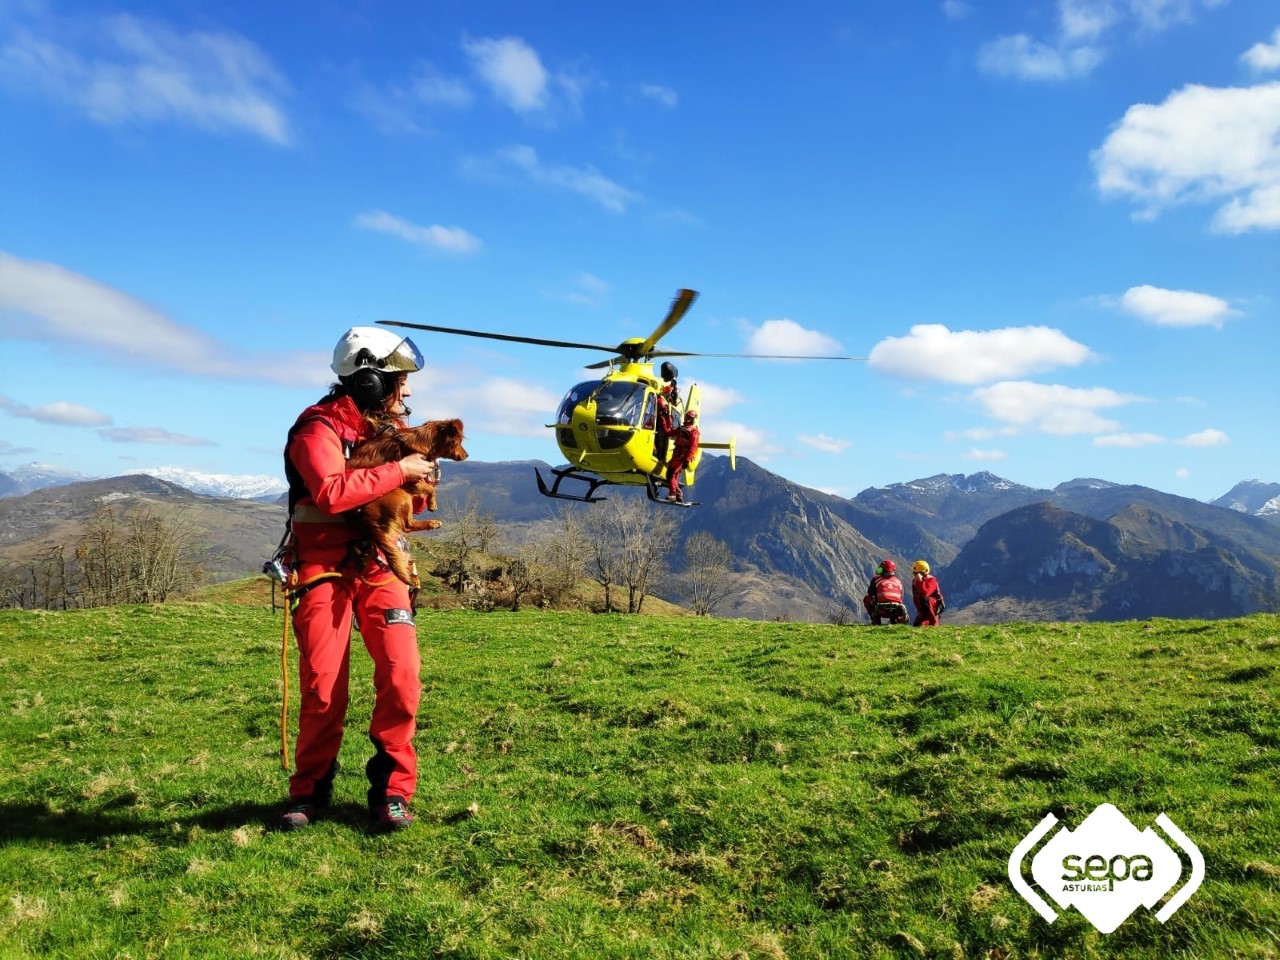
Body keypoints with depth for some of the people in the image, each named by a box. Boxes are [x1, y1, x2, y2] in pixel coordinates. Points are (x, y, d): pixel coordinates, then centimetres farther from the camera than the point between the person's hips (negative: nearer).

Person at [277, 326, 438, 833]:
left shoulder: (390, 425, 11)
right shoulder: (319, 427, -10)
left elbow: (407, 504, 18)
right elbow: (331, 492, -29)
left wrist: (422, 475, -2)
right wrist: (398, 470, -22)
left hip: (380, 567, 5)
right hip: (326, 569, -5)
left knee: (401, 677, -9)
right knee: (324, 689, -2)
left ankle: (392, 789, 5)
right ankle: (310, 791, 19)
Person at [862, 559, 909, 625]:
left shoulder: (876, 579, 12)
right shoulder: (898, 581, 22)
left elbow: (870, 594, 22)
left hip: (882, 610, -4)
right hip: (896, 612, 4)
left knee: (866, 599, 23)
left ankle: (876, 621, 12)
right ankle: (894, 619, 11)